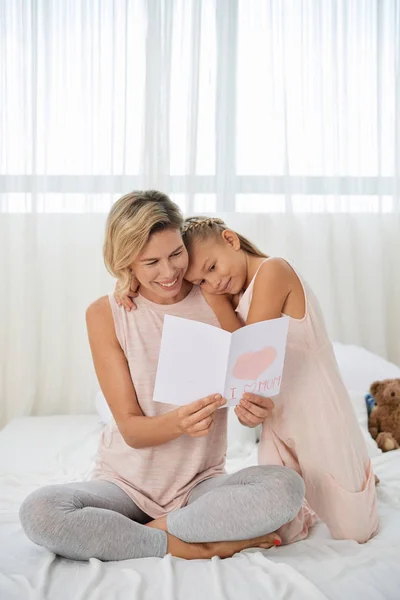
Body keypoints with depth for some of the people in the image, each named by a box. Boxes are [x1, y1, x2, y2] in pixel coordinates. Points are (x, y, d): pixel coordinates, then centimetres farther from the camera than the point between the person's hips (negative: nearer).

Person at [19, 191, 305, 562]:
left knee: (287, 486, -28)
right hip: (126, 483, 0)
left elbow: (248, 385, 1)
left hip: (202, 483, 1)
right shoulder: (105, 315, -7)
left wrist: (253, 406, -25)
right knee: (38, 512, -29)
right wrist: (178, 423, -32)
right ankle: (191, 547, -18)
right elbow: (131, 429, -9)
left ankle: (156, 530, -14)